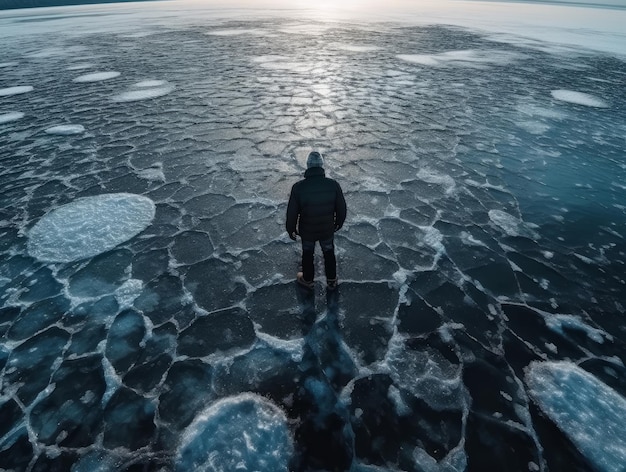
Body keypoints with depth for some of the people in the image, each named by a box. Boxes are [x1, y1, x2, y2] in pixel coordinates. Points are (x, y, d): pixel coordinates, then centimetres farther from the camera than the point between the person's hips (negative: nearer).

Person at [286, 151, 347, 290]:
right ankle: (332, 281, 45)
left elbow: (292, 213, -14)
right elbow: (342, 208, -7)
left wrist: (291, 230, 4)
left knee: (307, 254, 25)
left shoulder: (298, 187, -23)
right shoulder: (333, 185, -19)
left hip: (307, 231, -1)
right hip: (327, 230, 1)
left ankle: (307, 280, 48)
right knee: (329, 254, 25)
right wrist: (338, 223, 13)